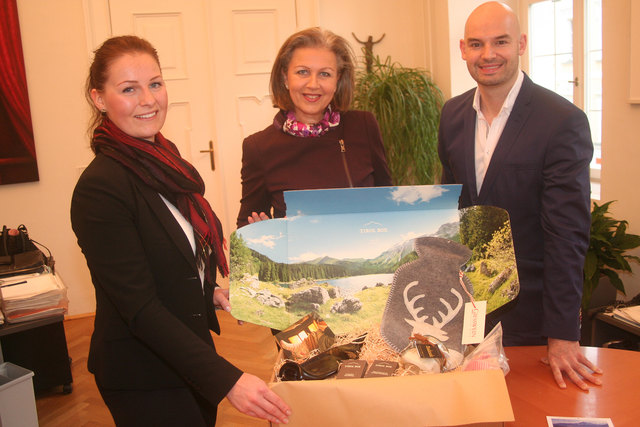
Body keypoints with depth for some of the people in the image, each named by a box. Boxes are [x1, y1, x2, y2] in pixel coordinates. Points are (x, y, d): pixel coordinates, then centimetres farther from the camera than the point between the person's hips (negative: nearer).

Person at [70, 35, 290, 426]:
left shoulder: (169, 166, 3)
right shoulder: (99, 188, -22)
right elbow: (139, 308, -25)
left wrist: (211, 292, -1)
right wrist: (227, 379, -29)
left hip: (191, 355, 8)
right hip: (142, 375, -7)